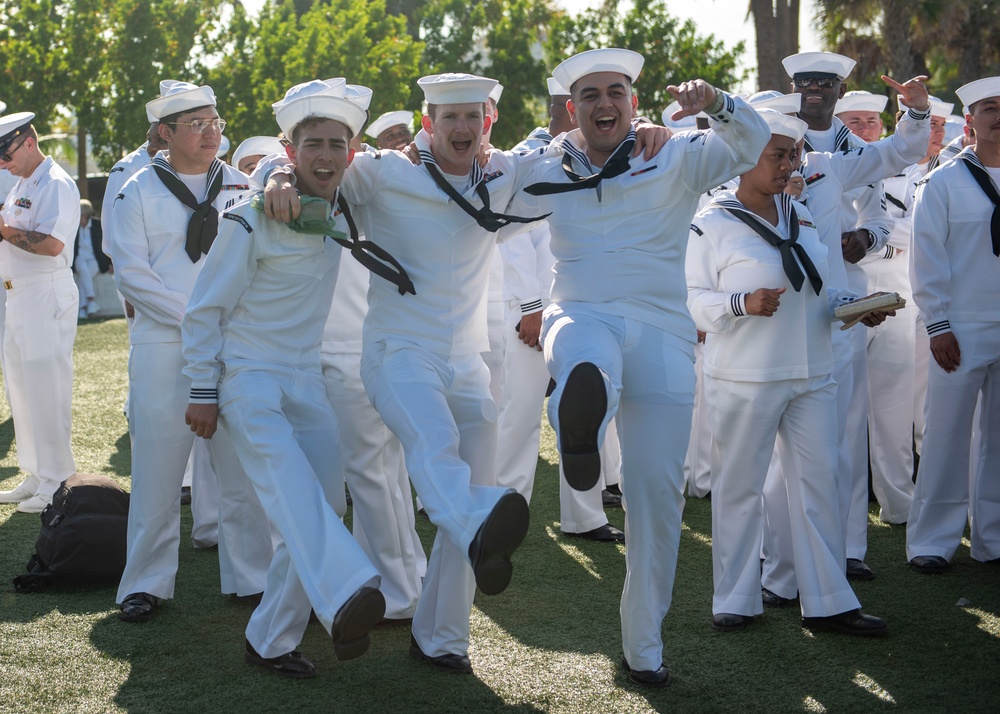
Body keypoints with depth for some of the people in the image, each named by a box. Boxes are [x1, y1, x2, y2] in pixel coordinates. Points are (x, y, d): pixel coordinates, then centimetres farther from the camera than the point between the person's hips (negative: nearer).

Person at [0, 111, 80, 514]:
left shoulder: (55, 185, -13)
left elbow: (52, 244, -25)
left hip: (47, 295, -10)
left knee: (46, 386, -7)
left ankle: (56, 482, 0)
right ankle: (36, 476, 22)